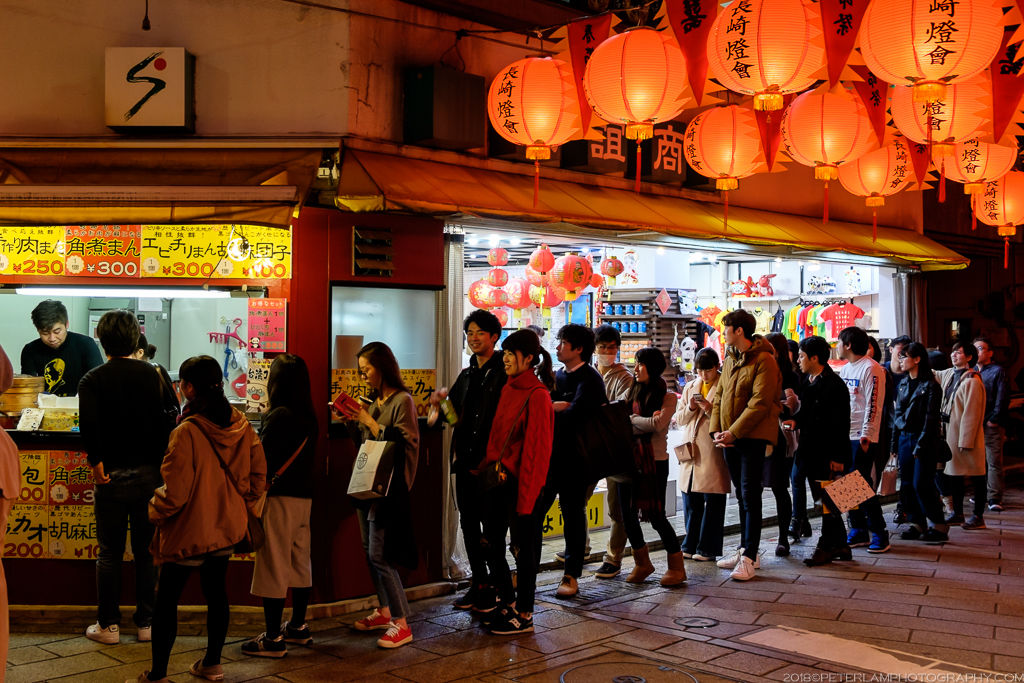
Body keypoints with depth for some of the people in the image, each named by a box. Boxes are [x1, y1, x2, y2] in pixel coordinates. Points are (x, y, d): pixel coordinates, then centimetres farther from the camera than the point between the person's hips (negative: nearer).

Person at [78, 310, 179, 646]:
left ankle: (108, 625, 14)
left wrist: (96, 462, -14)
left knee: (110, 554, 8)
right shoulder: (152, 375, 4)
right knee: (147, 552, 10)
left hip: (112, 476, -2)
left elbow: (88, 421, -21)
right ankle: (147, 623, 16)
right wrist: (161, 458, 8)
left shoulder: (94, 379, -6)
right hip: (150, 474, 2)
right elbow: (172, 414, 0)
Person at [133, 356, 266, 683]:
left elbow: (174, 493, -19)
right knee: (216, 591, 18)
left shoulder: (186, 432, -23)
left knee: (167, 600, 8)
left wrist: (153, 511, -1)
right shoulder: (241, 425, -5)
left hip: (189, 531, -6)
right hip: (228, 526, 6)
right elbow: (258, 473, 3)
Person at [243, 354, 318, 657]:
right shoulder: (308, 416, 7)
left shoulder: (279, 416, -16)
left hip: (279, 498, -8)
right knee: (300, 561, 16)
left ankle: (273, 638, 3)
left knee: (273, 566, -1)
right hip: (304, 496, 8)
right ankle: (298, 627, 28)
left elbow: (262, 459, -17)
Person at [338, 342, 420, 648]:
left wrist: (369, 422, -17)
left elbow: (401, 445, -20)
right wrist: (352, 421, 2)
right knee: (370, 551, 14)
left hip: (389, 488, -9)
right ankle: (385, 611, 28)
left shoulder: (402, 401, -11)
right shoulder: (375, 401, 12)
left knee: (379, 555, -9)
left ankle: (401, 623, -2)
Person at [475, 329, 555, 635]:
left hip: (521, 483, -8)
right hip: (497, 480, 8)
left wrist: (526, 495, -16)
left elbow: (537, 449, -16)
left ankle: (525, 616, 15)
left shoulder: (537, 396, -14)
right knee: (493, 545, 13)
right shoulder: (508, 389, 11)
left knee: (522, 549, 3)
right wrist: (485, 468, 11)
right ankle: (508, 604, 29)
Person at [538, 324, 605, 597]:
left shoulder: (590, 379, -10)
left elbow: (574, 415, -22)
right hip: (549, 454, 7)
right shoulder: (559, 375, 15)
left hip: (573, 459, -7)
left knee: (573, 516, 4)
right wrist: (555, 406, -9)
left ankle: (571, 576, 14)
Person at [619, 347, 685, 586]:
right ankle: (642, 564, 24)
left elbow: (658, 424, -19)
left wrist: (631, 419, -7)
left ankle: (676, 567, 12)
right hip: (630, 459, 5)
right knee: (628, 515, 6)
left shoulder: (668, 397, -3)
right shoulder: (633, 394, 11)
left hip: (654, 461, -5)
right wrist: (645, 422, -14)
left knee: (656, 516, -3)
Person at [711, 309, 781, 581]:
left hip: (752, 437, -8)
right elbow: (720, 396, 14)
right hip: (730, 438, 8)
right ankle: (746, 550, 22)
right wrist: (717, 430, 0)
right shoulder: (730, 360, 15)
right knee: (742, 495, 14)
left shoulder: (764, 361, -12)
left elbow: (760, 403, -18)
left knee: (750, 496, -8)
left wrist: (734, 432, -18)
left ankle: (749, 558, -6)